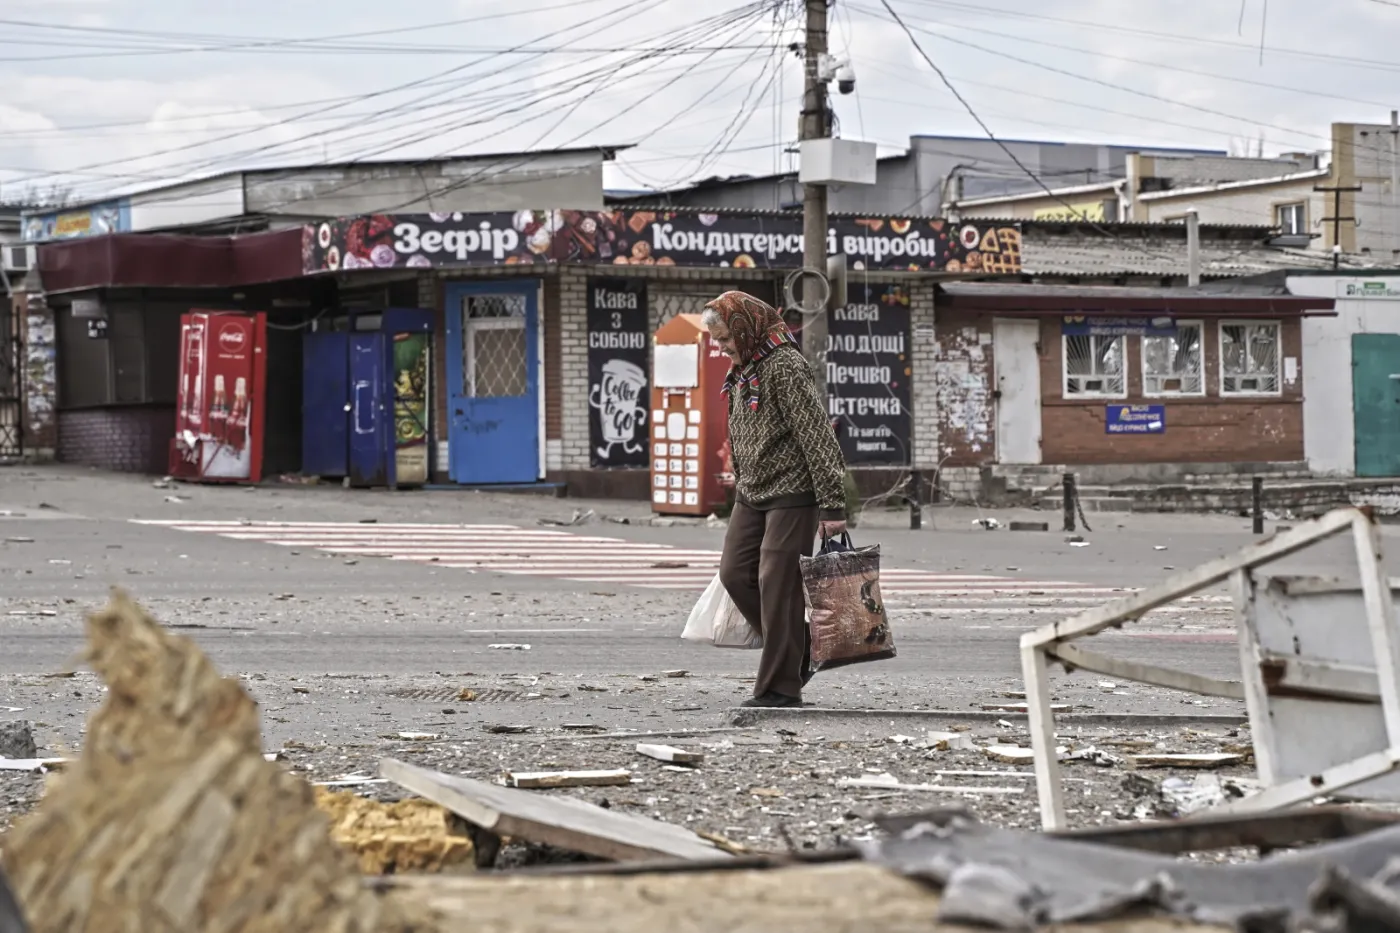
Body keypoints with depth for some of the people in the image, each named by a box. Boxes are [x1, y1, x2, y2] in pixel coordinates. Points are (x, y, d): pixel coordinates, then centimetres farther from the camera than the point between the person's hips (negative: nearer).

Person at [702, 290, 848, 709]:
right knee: (735, 573, 6)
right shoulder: (741, 369, 12)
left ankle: (781, 686, -1)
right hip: (751, 494, 9)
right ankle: (799, 651, 20)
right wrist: (740, 486, 23)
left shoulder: (786, 367, -17)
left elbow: (817, 437, -20)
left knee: (777, 585, -8)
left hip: (792, 494, -9)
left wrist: (832, 506, -22)